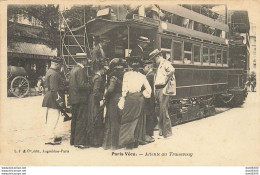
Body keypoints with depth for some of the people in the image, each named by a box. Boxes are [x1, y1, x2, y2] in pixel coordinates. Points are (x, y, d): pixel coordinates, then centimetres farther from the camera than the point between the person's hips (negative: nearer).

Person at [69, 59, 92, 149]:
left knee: (75, 120, 15)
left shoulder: (73, 70, 14)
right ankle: (80, 141, -4)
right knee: (82, 120, -5)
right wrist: (91, 85, -11)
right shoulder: (81, 70, -14)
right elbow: (81, 85, -22)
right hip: (81, 99, -10)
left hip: (73, 99, 10)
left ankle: (73, 140, 24)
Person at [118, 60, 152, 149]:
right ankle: (139, 139, 19)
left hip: (130, 98, -3)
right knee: (138, 118, 14)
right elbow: (149, 89, 9)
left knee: (128, 119, 0)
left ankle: (128, 141, -7)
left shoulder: (127, 74, -1)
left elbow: (124, 89, -6)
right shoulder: (142, 76, 7)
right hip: (139, 98, 3)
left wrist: (122, 99, -2)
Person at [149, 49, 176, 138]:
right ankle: (161, 130, 21)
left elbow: (172, 70, -27)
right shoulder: (159, 66, 22)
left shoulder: (165, 63, -6)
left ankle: (167, 132, 0)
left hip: (163, 89, -9)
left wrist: (166, 80, -20)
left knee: (163, 110, -7)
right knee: (161, 111, 12)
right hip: (158, 89, 9)